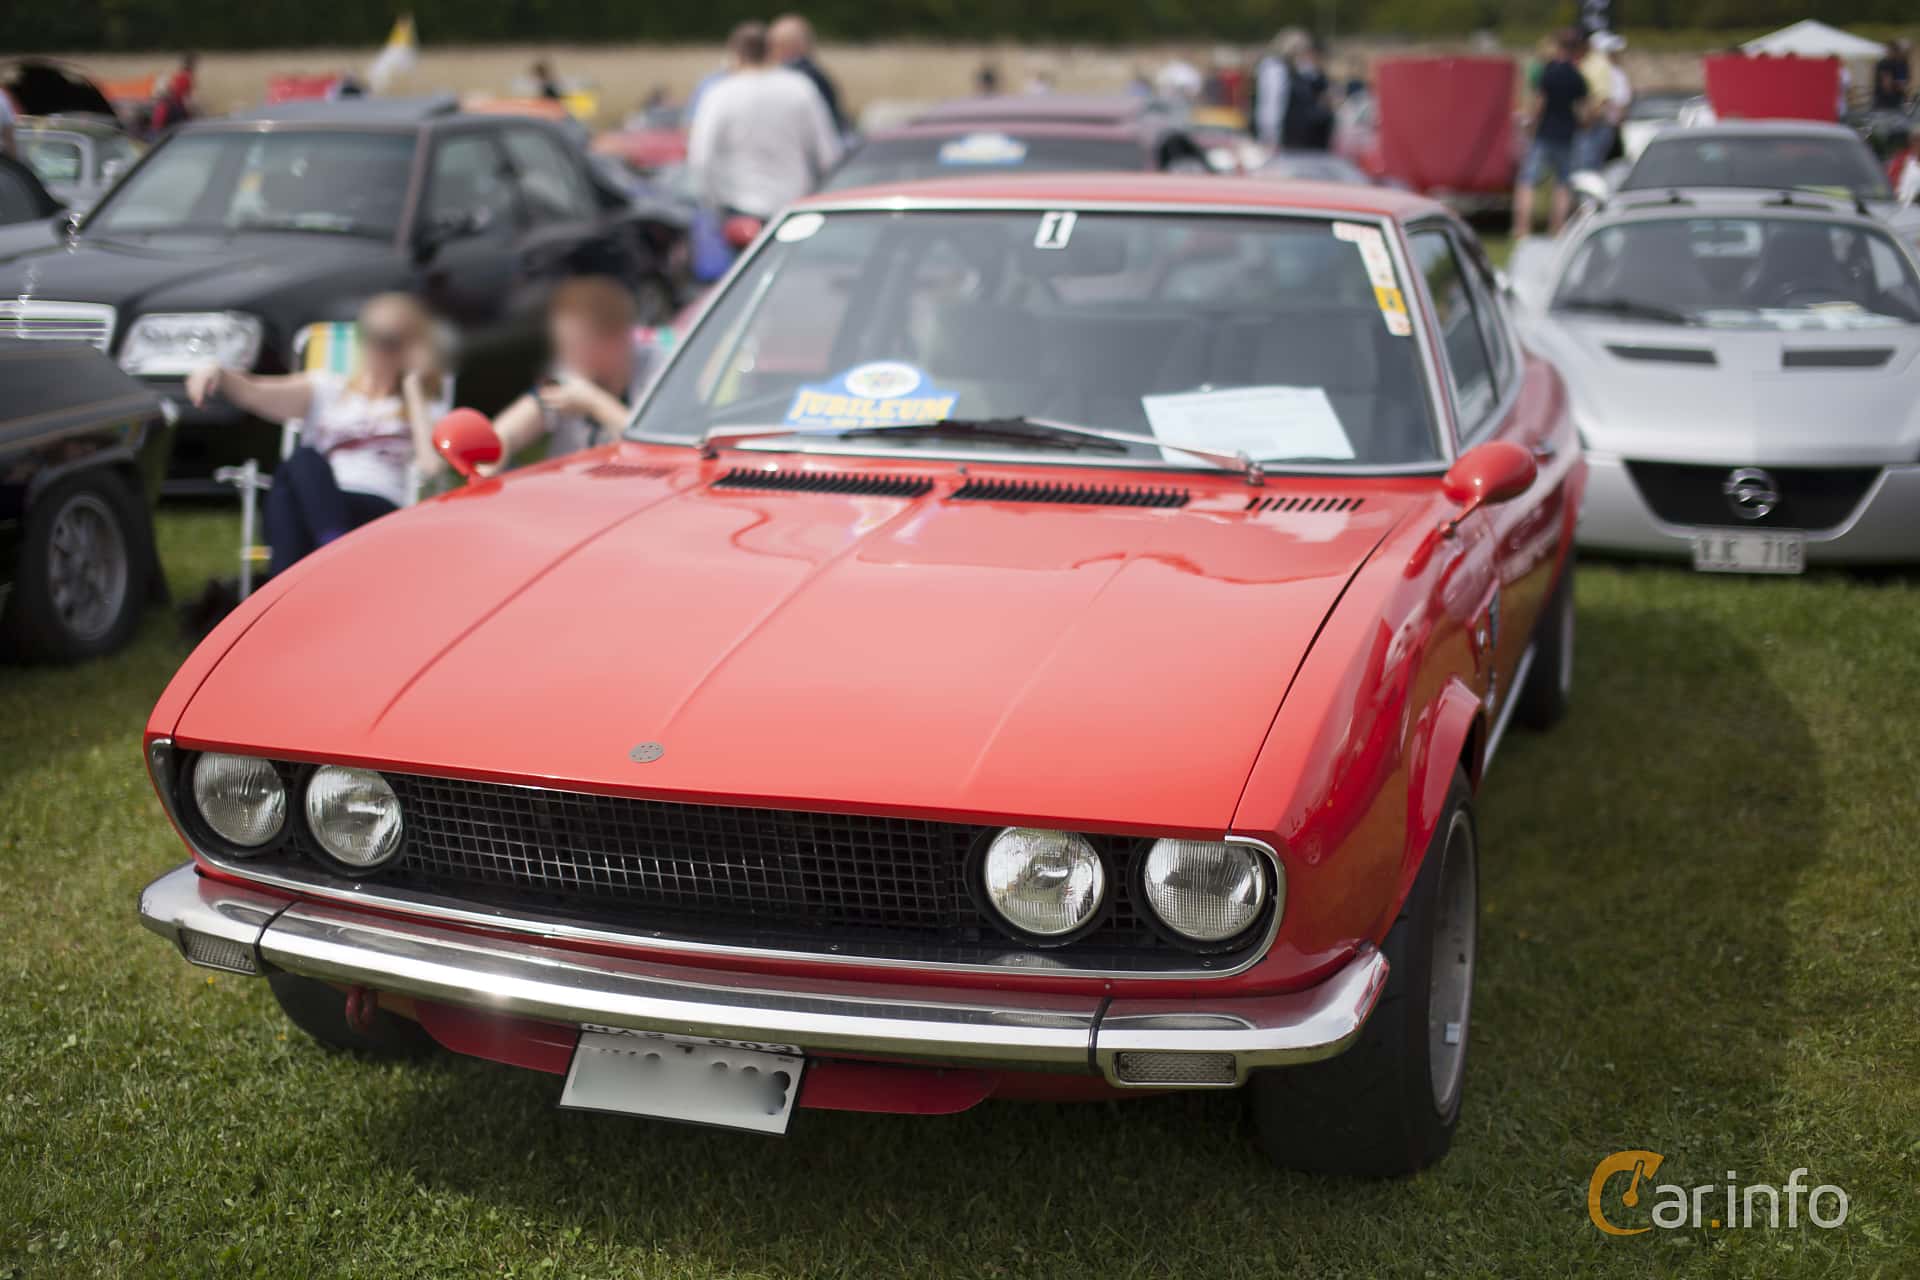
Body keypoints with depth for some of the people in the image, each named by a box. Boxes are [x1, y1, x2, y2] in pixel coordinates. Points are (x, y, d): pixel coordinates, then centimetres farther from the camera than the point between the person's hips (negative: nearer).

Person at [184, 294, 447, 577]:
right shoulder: (328, 389, 25)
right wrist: (219, 374, -14)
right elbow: (254, 394, 8)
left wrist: (413, 387, 9)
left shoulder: (423, 405, 22)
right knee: (304, 460, -34)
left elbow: (432, 463, 0)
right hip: (310, 518, 2)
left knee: (305, 461, -32)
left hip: (378, 513, -2)